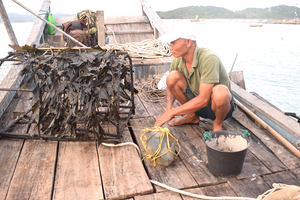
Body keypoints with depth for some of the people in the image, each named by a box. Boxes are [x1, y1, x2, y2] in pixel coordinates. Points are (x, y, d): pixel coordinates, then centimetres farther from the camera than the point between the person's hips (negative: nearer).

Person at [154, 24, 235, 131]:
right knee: (172, 77, -15)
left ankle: (218, 123, -5)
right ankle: (192, 116, 6)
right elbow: (170, 87, 7)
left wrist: (171, 113, -32)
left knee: (220, 91, -40)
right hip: (197, 103, 5)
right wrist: (169, 105, -15)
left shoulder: (208, 58, -29)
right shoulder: (178, 61, -9)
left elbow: (203, 100, -35)